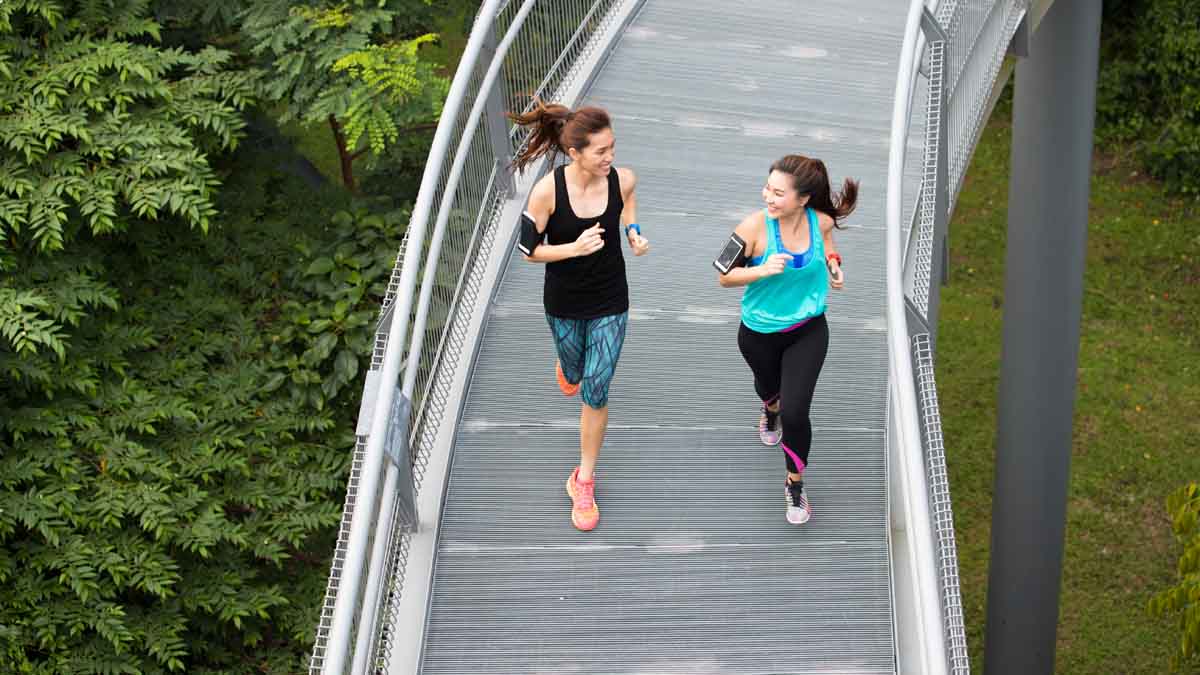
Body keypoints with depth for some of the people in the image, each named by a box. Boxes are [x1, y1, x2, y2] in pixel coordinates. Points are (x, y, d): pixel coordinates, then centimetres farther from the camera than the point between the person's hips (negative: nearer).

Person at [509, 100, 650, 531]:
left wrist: (634, 236, -13)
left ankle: (584, 482, 19)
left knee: (595, 394, 1)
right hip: (564, 304, 0)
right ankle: (568, 365, 69)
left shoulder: (623, 180, -19)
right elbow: (529, 250, -16)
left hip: (610, 303, 0)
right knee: (574, 371, 28)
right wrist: (574, 247, -31)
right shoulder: (547, 191, -27)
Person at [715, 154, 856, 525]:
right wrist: (763, 270, -34)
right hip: (760, 332, 0)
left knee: (795, 412, -9)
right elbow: (724, 276, -17)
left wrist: (833, 266, -13)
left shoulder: (821, 221, -18)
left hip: (808, 330, 0)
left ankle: (795, 484, 16)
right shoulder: (754, 226, -27)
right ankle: (770, 412, 70)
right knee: (767, 385, 30)